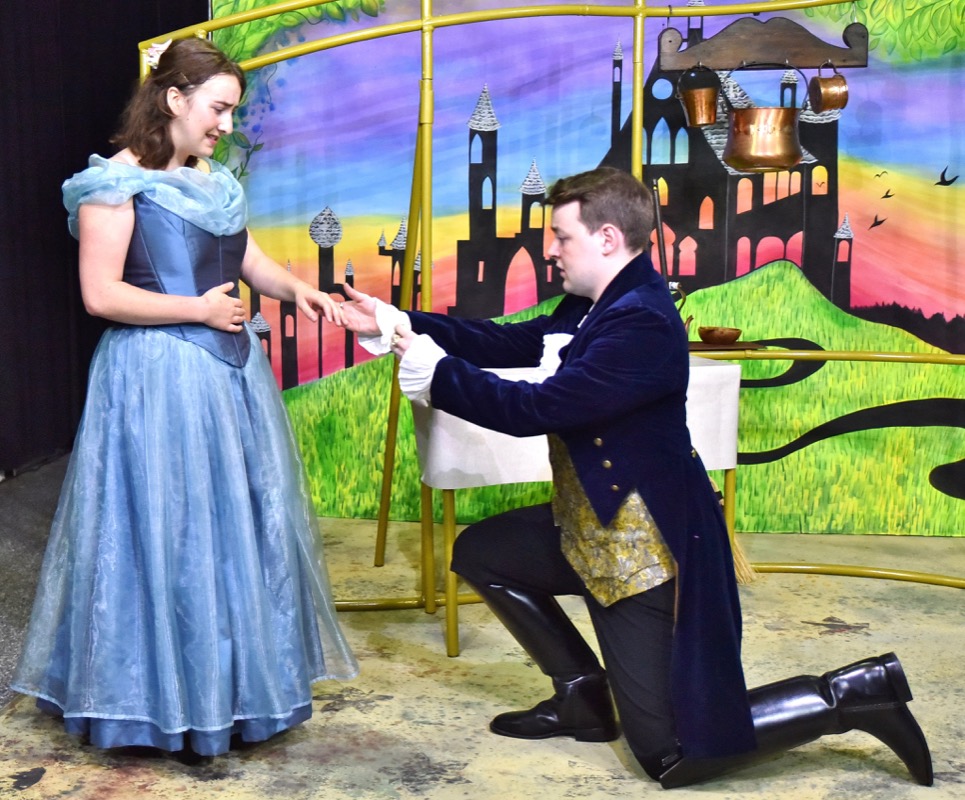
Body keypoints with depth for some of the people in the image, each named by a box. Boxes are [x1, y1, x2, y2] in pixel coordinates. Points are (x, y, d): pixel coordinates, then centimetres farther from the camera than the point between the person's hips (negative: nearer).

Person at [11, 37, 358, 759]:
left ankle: (237, 683, 27)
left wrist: (295, 288, -2)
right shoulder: (118, 181, -11)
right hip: (158, 378, -8)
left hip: (229, 369, 8)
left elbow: (252, 263, 17)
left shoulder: (215, 181, 11)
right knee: (169, 533, -1)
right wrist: (197, 309, -12)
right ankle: (170, 699, 14)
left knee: (244, 523, 12)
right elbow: (101, 295, -16)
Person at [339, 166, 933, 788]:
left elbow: (535, 408, -27)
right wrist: (399, 325, 4)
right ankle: (583, 696, 23)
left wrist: (432, 370, -16)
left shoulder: (640, 323, -26)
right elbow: (511, 343, 9)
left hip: (646, 546, -10)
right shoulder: (594, 305, 3)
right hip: (594, 528, 10)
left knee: (672, 755, -7)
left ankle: (851, 694, 5)